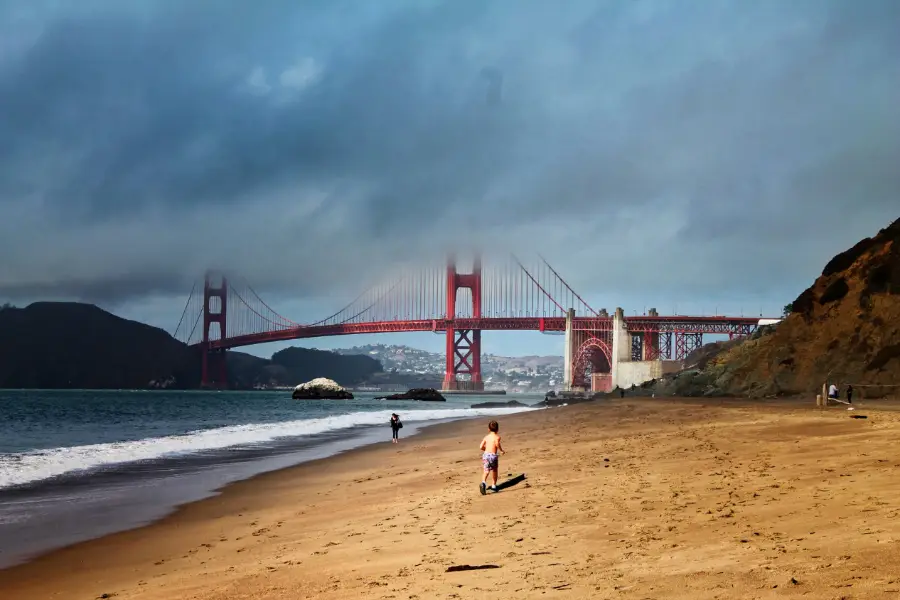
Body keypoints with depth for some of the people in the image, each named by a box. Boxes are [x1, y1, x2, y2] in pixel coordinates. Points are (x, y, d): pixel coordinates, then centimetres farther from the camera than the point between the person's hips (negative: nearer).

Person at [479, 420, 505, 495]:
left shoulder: (486, 437, 10)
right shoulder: (497, 437, -3)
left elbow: (481, 447, 5)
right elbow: (497, 444, -25)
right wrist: (502, 450, -10)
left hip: (485, 455, 3)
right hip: (493, 455, -3)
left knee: (486, 471, 0)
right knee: (494, 471, 19)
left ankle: (483, 483, -27)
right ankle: (494, 486, 30)